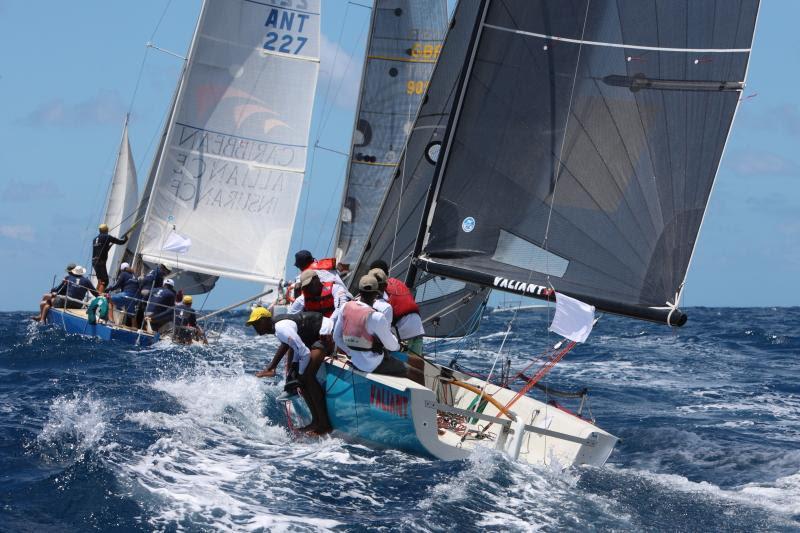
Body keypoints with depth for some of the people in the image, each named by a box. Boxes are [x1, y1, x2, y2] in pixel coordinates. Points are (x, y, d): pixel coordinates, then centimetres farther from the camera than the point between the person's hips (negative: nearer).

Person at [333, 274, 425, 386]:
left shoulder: (347, 307, -5)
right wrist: (397, 346, 10)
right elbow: (391, 346, -15)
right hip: (374, 365, -8)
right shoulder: (376, 318, -26)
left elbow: (337, 337, 5)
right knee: (418, 376, 0)